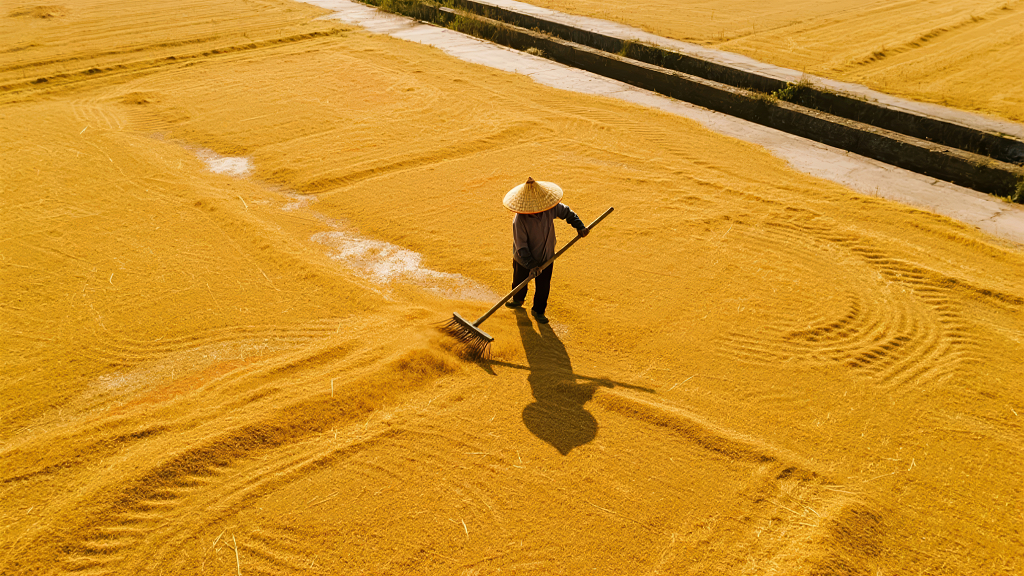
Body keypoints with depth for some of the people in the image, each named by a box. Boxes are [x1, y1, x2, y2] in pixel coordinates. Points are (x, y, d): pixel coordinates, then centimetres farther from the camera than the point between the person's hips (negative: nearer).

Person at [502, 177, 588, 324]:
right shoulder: (519, 220, -33)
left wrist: (579, 226, -5)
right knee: (520, 283, 22)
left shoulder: (550, 209, -21)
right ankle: (518, 300, 56)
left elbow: (566, 212, 1)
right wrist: (531, 265, -35)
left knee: (544, 286, 11)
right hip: (524, 260, -3)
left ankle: (538, 310, 36)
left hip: (546, 257, 3)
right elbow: (521, 247, -30)